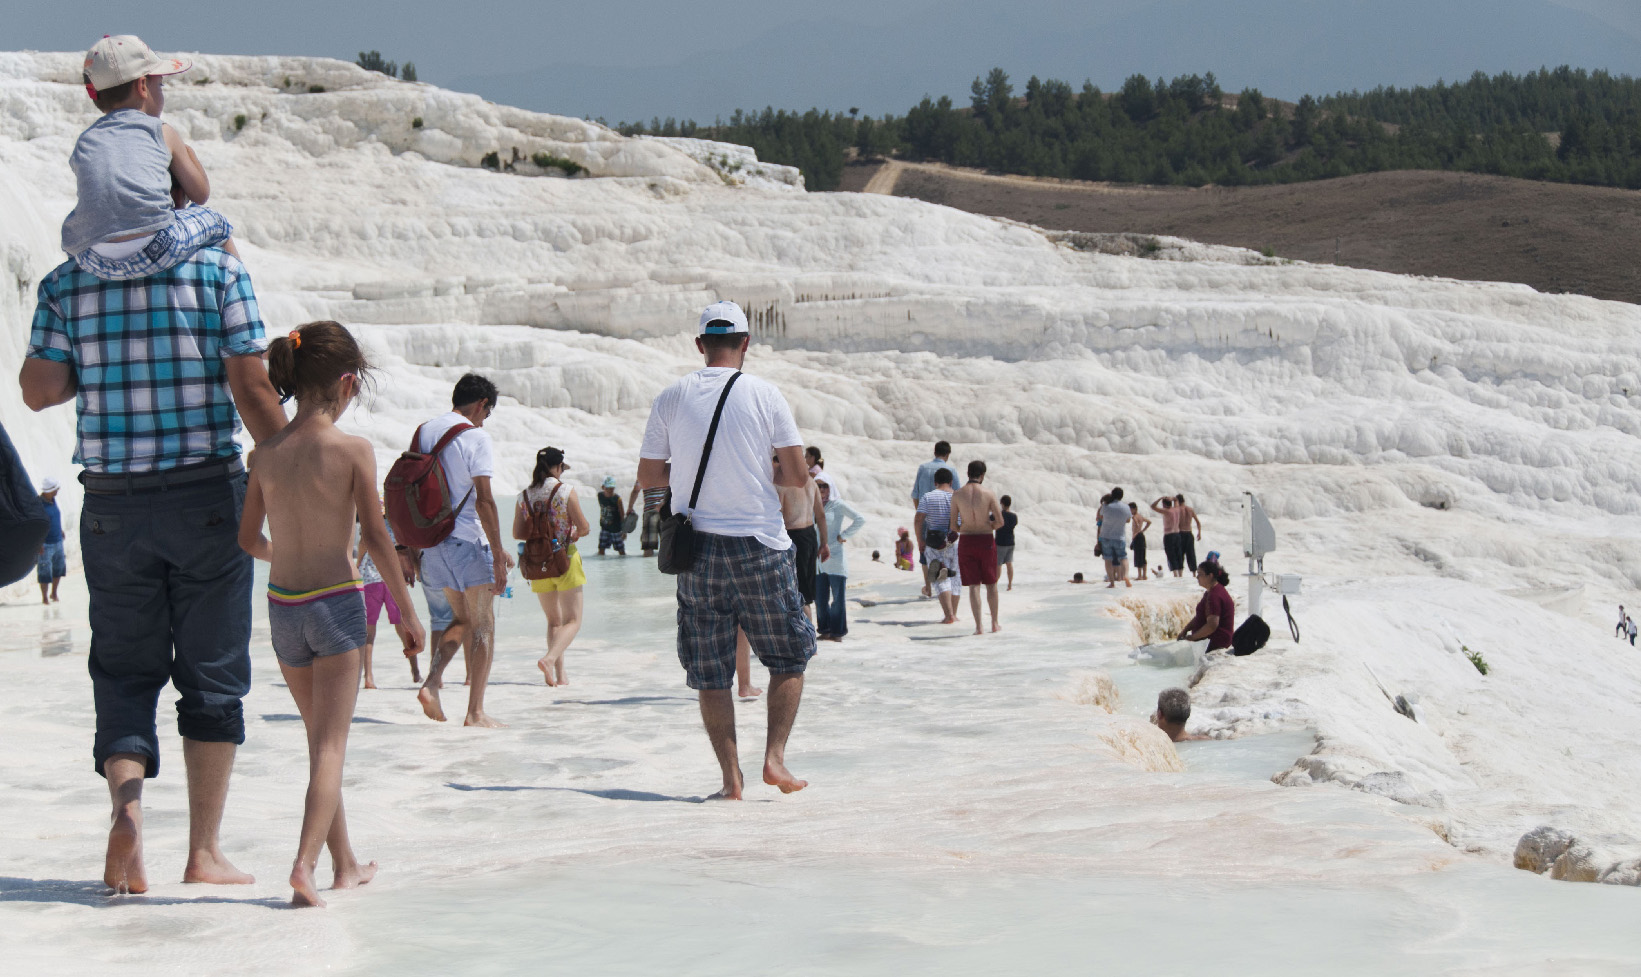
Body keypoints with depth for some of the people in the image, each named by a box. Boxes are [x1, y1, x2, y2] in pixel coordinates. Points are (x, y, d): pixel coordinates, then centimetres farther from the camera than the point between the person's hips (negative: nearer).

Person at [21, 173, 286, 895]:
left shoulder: (67, 281, 3)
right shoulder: (218, 268, -3)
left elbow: (40, 390, 0)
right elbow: (251, 388, -8)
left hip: (112, 503, 2)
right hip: (207, 494, -2)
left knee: (124, 672, 12)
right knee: (212, 674, 7)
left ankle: (125, 806, -12)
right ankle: (204, 851, 8)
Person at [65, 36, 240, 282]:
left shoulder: (84, 141, 21)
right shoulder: (162, 133, 12)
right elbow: (201, 193, 21)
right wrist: (187, 152, 39)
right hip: (151, 250, -4)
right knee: (215, 224, 26)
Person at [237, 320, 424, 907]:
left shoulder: (266, 453, 1)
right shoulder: (353, 451, -12)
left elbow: (247, 539, 8)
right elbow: (377, 539, -11)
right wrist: (407, 611, -2)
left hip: (282, 606, 5)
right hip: (336, 603, -5)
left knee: (321, 738, 18)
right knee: (331, 746, -1)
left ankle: (345, 864, 27)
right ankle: (306, 863, -18)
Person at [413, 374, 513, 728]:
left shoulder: (423, 431, 11)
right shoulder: (475, 436, -11)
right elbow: (484, 500, -16)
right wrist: (498, 554, -14)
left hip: (432, 540, 7)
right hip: (467, 539, -7)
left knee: (462, 620, 20)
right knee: (483, 627, 3)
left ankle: (431, 682, 0)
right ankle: (475, 712, 2)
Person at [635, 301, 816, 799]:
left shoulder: (671, 399, 2)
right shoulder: (765, 395, -3)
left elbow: (648, 476, 6)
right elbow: (798, 476, -4)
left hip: (698, 548, 2)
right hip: (760, 547, -2)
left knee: (709, 672, 8)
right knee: (789, 657, 14)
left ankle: (731, 778, 6)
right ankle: (774, 757, 1)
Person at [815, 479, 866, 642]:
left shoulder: (838, 505, 0)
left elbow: (860, 519, -3)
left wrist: (844, 535, -6)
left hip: (835, 559, -4)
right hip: (817, 561, 5)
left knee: (837, 597, -2)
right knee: (820, 598, 4)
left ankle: (837, 631, 4)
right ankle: (825, 630, 12)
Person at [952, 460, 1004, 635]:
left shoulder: (957, 494, -4)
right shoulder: (988, 494, -8)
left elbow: (953, 524, -3)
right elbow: (1000, 521, -9)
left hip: (966, 541, 1)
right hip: (986, 540, -1)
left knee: (973, 585, 3)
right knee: (991, 584, 14)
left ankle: (978, 626, -3)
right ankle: (994, 624, 20)